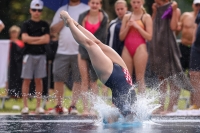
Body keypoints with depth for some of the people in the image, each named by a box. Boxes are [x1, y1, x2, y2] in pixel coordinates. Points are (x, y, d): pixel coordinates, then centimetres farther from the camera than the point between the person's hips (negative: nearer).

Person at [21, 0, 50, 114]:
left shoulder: (45, 25, 9)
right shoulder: (26, 24, 4)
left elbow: (47, 40, -2)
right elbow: (25, 38, -9)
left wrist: (32, 40, -9)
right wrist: (40, 38, -6)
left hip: (41, 54, 2)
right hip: (29, 54, -2)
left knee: (39, 80, 3)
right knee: (27, 80, -3)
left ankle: (39, 106, 5)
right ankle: (25, 106, -2)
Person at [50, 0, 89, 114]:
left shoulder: (86, 9, 5)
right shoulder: (61, 10, 15)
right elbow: (53, 29, 10)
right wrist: (63, 20, -6)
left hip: (79, 52, -3)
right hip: (62, 51, 3)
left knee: (78, 79, -2)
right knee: (58, 79, -1)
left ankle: (73, 105, 2)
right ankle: (59, 106, 8)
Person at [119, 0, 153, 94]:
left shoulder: (146, 17, 3)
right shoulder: (127, 17, 15)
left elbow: (149, 37, -4)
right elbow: (121, 37, 12)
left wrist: (137, 26, -10)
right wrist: (128, 27, -4)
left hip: (140, 48, -4)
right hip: (127, 49, 4)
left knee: (140, 78, -7)